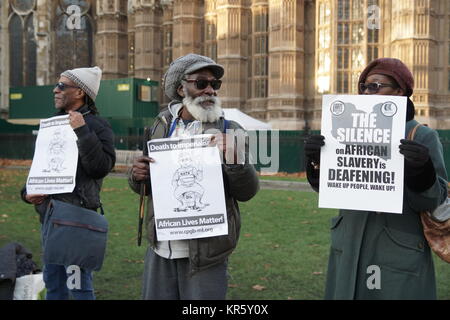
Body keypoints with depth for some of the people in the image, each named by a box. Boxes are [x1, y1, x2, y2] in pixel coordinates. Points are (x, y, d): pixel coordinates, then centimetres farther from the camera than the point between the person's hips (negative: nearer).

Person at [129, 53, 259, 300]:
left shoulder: (229, 132, -3)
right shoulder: (161, 126, 8)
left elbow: (247, 192, -6)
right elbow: (143, 187, 17)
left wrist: (234, 159, -23)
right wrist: (138, 176, -5)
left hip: (204, 256, -3)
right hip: (160, 251, 4)